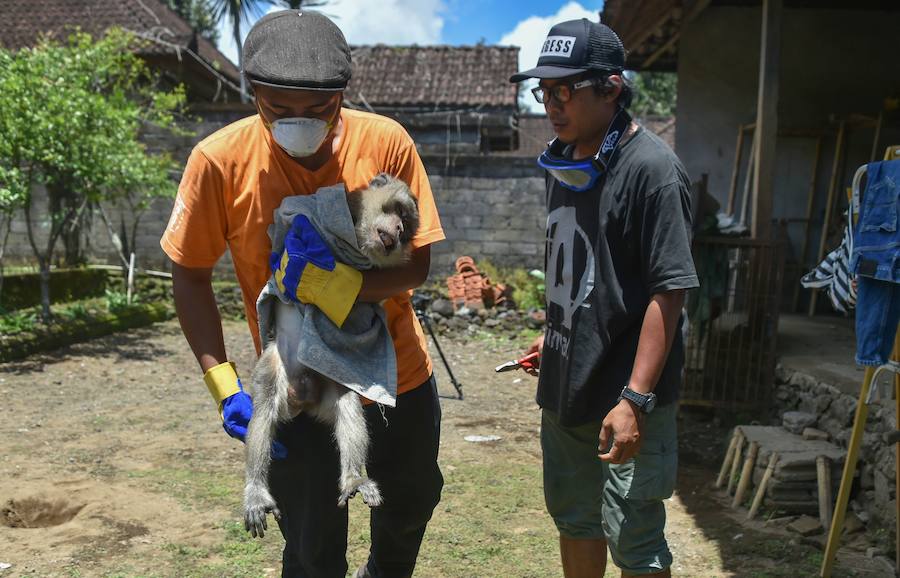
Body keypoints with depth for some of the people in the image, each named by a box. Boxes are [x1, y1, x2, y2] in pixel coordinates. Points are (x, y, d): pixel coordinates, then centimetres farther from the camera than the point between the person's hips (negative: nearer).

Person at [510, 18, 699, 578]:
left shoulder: (650, 167, -17)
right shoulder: (566, 162, 8)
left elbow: (669, 290, -21)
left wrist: (635, 400, -24)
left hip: (624, 397, -8)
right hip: (565, 387, 8)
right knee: (575, 521, 22)